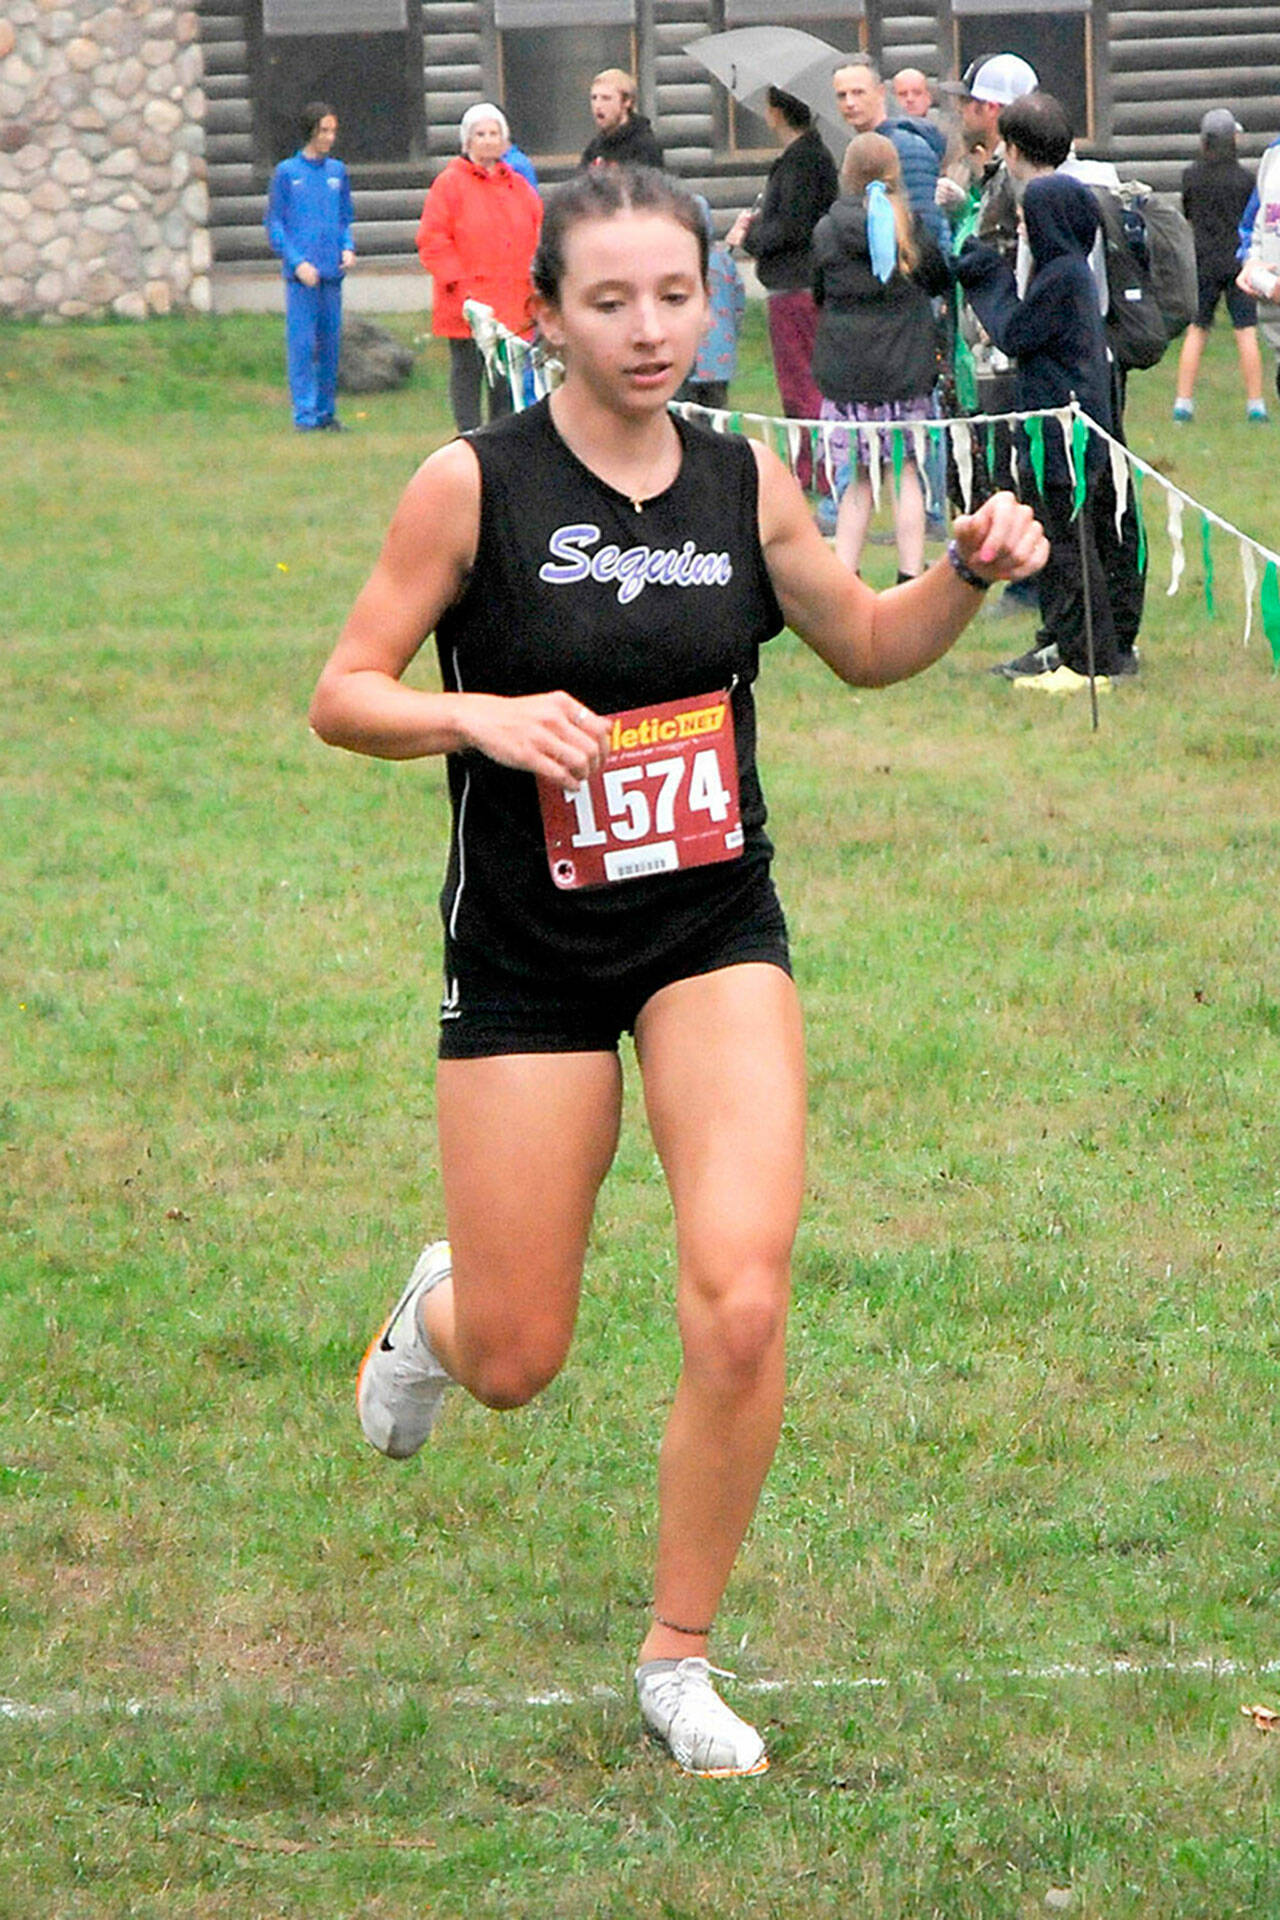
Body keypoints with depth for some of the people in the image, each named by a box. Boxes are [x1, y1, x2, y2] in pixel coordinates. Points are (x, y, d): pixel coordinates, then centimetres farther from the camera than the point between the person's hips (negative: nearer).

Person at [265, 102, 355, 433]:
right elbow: (274, 225, 0)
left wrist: (348, 248, 0)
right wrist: (297, 262, -11)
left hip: (332, 271, 4)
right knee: (302, 343, -7)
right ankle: (304, 415, -7)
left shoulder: (337, 172, 13)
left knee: (330, 344, 6)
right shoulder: (286, 173, 1)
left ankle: (327, 412, 14)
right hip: (300, 275, -4)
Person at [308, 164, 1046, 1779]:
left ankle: (677, 1660, 3)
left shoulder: (746, 485, 1)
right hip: (528, 959, -2)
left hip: (716, 934, 2)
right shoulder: (474, 484, -11)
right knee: (514, 1363, 5)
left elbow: (868, 647, 17)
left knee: (741, 1304, -16)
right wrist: (481, 714, -25)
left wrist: (969, 572, -2)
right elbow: (342, 695, -7)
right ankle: (438, 1305, 45)